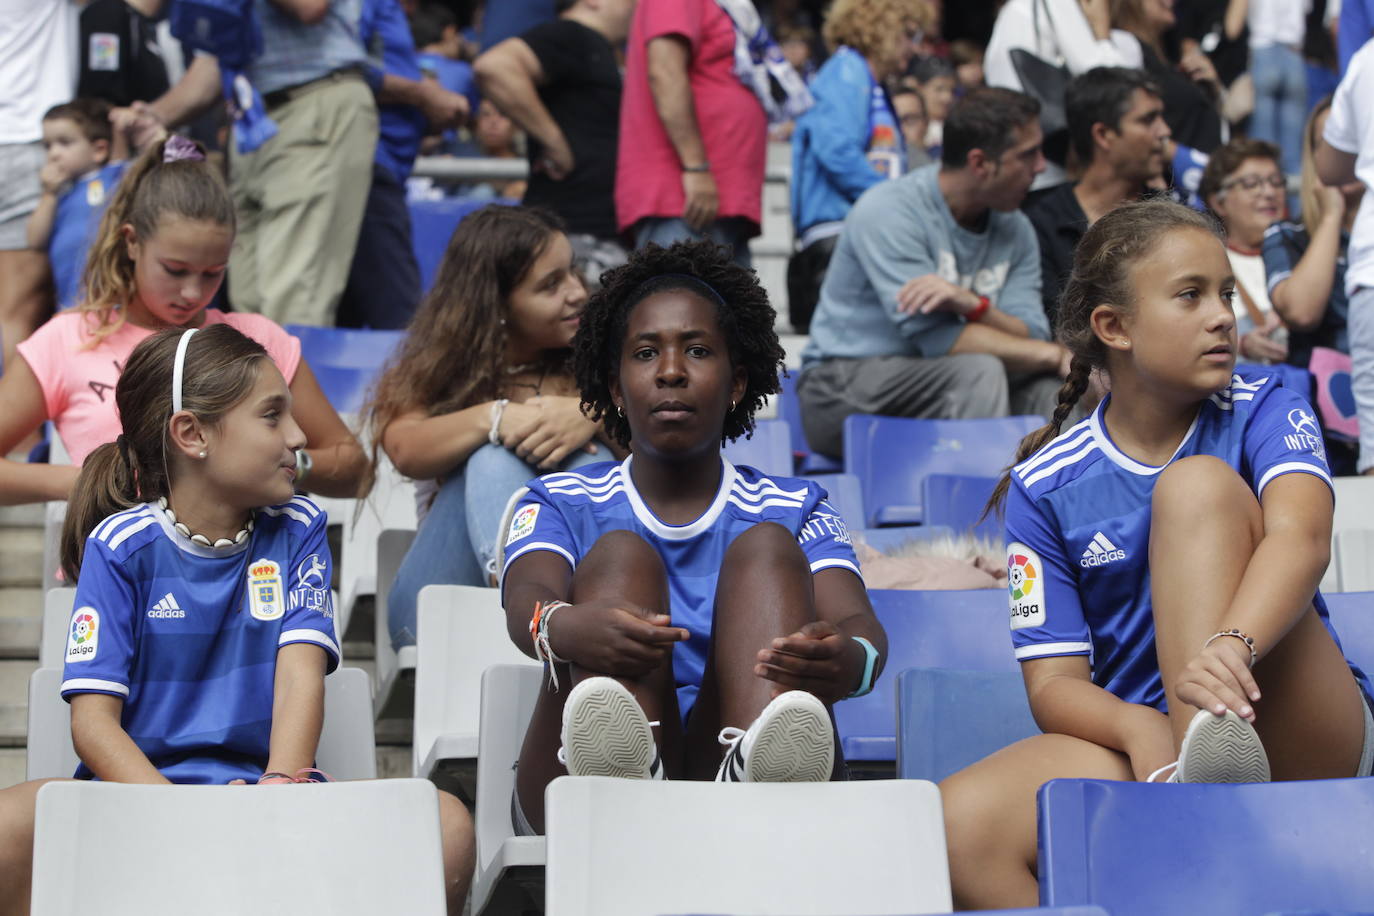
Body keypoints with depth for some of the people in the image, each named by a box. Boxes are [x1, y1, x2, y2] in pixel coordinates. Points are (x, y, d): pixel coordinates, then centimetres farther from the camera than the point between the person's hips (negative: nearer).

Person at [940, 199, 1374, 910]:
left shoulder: (1263, 412, 3)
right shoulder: (1047, 487, 6)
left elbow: (1300, 537, -19)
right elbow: (1053, 681, -1)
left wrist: (1230, 647, -41)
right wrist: (1140, 729, -25)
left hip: (1302, 741, -1)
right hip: (1137, 746, 1)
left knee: (1198, 483, -21)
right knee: (959, 823, -30)